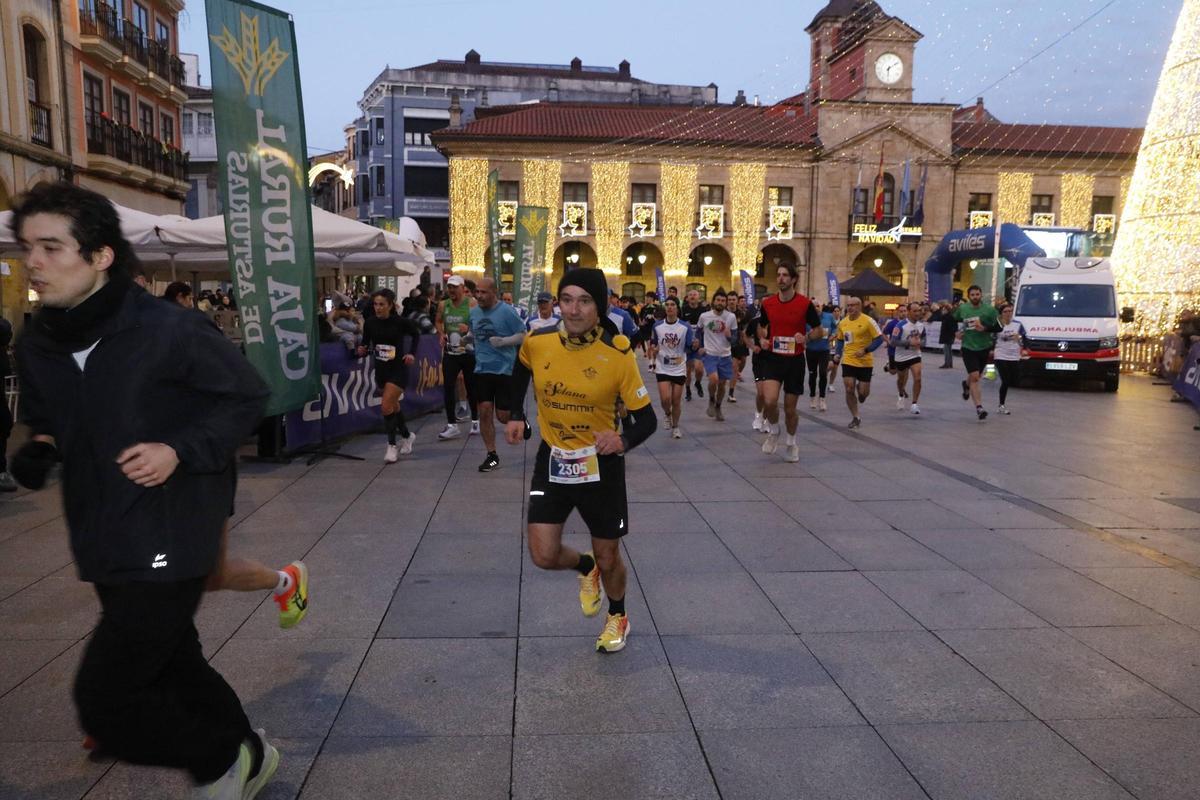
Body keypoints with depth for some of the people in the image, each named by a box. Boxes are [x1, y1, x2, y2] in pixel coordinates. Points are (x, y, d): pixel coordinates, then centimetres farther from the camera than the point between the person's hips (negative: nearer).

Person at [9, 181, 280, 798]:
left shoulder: (167, 330, -16)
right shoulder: (36, 346, 3)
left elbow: (246, 396, -9)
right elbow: (42, 429, 17)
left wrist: (180, 451, -21)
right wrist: (31, 460, -6)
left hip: (167, 543, -7)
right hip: (105, 546, 7)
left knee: (103, 697, -6)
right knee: (175, 665, 21)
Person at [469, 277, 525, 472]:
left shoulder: (507, 311, -10)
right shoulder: (474, 312, 8)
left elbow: (523, 335, -10)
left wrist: (503, 341, -21)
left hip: (505, 370, -5)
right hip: (482, 369, 5)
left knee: (503, 416, -3)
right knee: (484, 411, 1)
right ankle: (491, 455, 12)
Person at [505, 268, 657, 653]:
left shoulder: (618, 354, -19)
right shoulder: (536, 342, -10)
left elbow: (646, 418, -14)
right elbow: (521, 370, 16)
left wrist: (624, 439, -34)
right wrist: (516, 414, 11)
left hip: (601, 465, -2)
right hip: (552, 460, 3)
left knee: (608, 558, 10)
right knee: (544, 556, -3)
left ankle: (617, 617, 43)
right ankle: (586, 567, 34)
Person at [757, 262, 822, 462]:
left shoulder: (805, 303, -8)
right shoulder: (767, 303, 1)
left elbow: (819, 331, 0)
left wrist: (806, 336, -20)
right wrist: (762, 338, -4)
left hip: (795, 360, -1)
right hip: (773, 358, 1)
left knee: (790, 408, 7)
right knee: (769, 400, -21)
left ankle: (792, 442, 34)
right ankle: (773, 432, 10)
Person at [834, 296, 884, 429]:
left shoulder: (868, 321, -12)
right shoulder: (842, 322, 4)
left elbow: (879, 339, -11)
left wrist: (865, 350, -21)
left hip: (865, 362, -3)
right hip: (848, 361, 3)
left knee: (863, 392, 1)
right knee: (849, 390, -4)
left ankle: (860, 388, 40)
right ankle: (855, 418, 12)